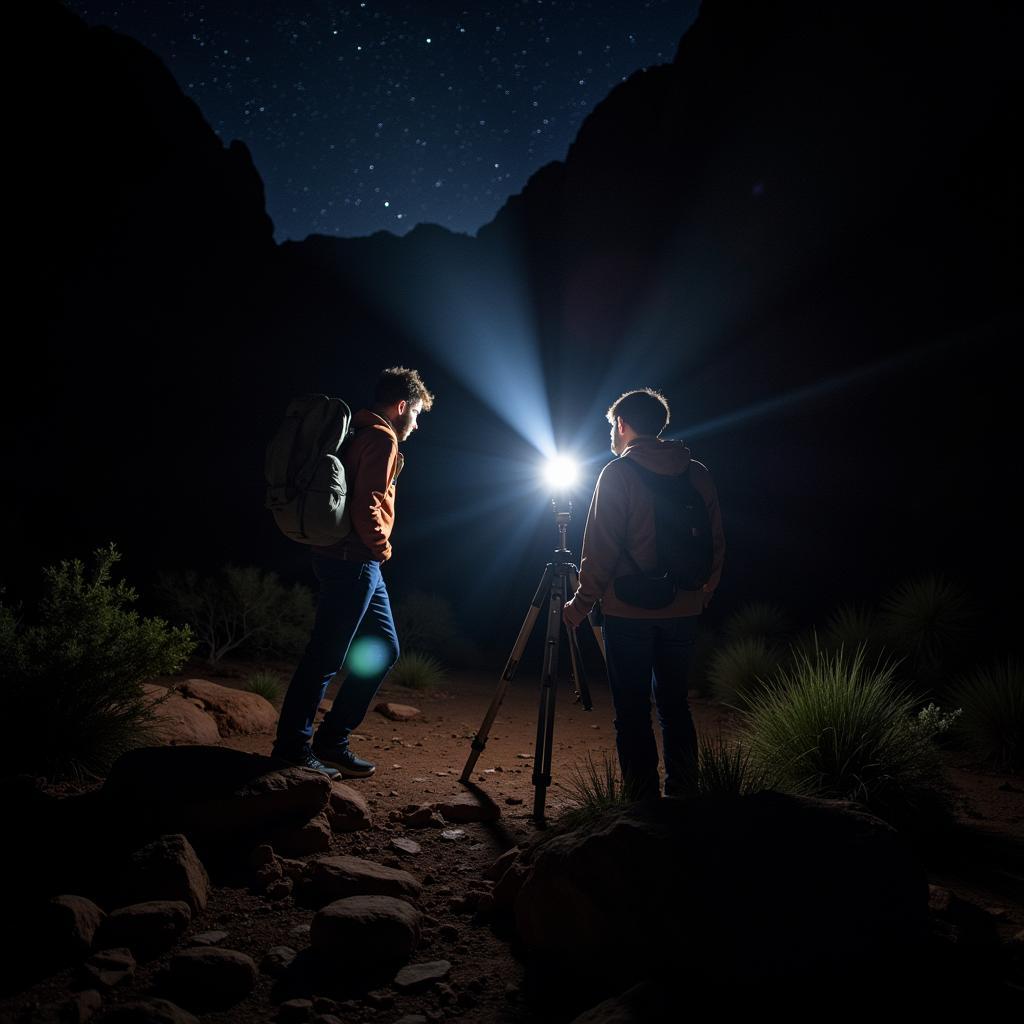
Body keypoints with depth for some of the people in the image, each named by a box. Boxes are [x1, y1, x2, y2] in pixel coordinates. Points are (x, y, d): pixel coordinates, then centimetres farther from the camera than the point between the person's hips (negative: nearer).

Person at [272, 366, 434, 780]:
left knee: (383, 648, 13)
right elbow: (367, 505, -21)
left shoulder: (361, 434, 21)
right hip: (355, 561, -10)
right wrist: (381, 547, -8)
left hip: (358, 563, 10)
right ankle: (293, 747, 5)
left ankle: (332, 740, 17)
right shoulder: (382, 438, -10)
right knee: (325, 656, -4)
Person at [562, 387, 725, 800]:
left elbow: (601, 549, -11)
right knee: (674, 704, 15)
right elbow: (716, 545, 10)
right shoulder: (698, 475, 8)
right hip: (683, 611, 5)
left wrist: (581, 603, -2)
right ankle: (683, 797, 19)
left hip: (629, 612, -5)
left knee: (632, 711, 3)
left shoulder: (618, 473, -7)